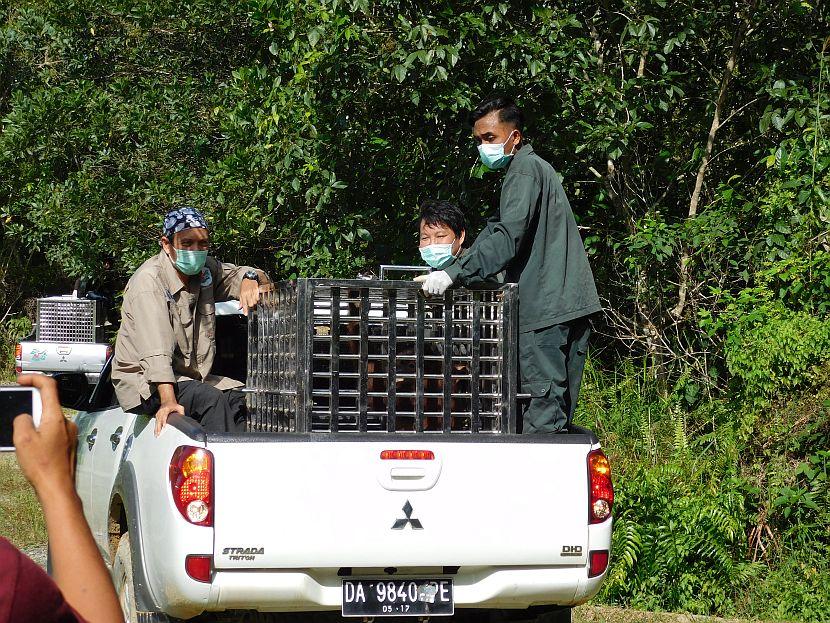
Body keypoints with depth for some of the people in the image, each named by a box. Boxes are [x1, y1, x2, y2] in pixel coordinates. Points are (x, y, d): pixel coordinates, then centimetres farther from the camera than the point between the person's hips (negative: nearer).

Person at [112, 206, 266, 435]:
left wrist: (250, 280, -9)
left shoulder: (205, 269, 5)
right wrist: (168, 401, -42)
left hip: (192, 377, 8)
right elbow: (156, 350, -30)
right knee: (211, 399, -30)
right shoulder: (149, 281, -19)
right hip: (145, 382, -8)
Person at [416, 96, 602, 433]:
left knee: (542, 408, -12)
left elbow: (507, 238, -20)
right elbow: (498, 229, 27)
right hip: (572, 304, 10)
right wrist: (453, 268, 20)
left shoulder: (524, 170, -8)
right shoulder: (534, 167, 24)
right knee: (560, 404, 8)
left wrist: (454, 274, -24)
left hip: (546, 305, -10)